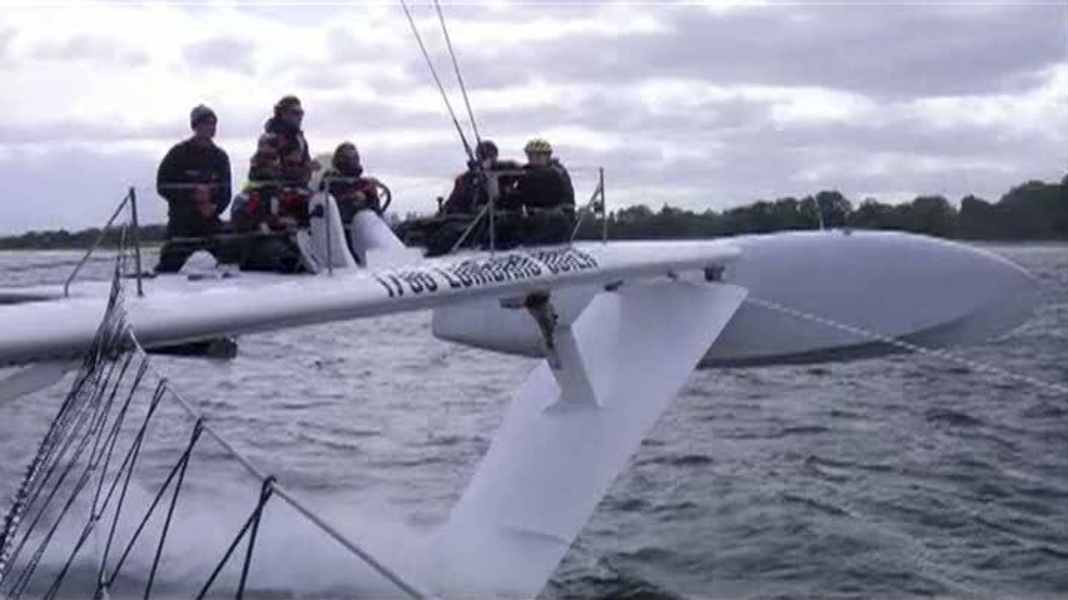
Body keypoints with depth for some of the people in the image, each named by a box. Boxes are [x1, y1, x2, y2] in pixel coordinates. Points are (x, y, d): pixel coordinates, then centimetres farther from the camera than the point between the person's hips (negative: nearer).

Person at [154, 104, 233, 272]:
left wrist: (215, 207, -9)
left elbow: (225, 193, 11)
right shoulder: (179, 153, 1)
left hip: (210, 221, 3)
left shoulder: (220, 156, 12)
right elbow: (163, 186, -3)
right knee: (169, 265, -11)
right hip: (182, 222, -3)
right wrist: (192, 192, -14)